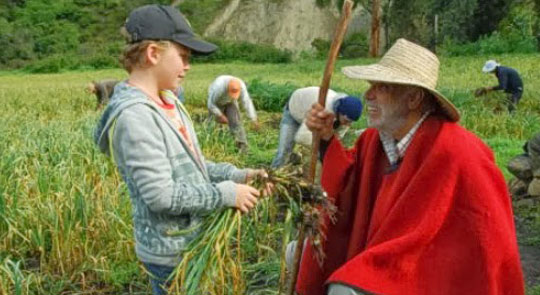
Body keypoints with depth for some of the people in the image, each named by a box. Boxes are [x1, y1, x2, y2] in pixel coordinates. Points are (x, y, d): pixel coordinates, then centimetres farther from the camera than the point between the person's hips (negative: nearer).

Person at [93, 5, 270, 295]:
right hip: (174, 253, -8)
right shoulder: (134, 115, -24)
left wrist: (236, 175, -2)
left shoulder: (166, 101, 3)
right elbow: (161, 196, -25)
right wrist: (227, 194, -19)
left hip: (193, 243, 9)